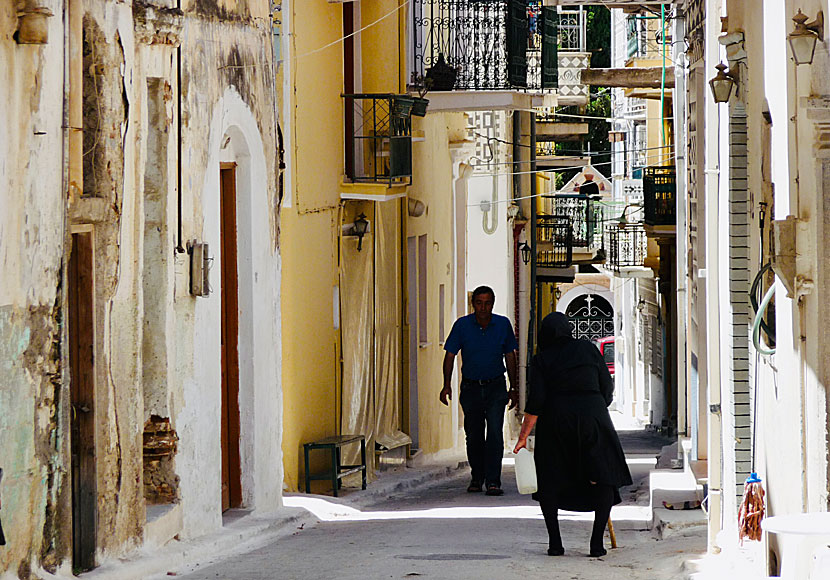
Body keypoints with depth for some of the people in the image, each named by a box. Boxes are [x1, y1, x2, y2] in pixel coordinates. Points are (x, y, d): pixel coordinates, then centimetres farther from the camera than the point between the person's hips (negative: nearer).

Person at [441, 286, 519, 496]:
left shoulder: (503, 324, -2)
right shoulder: (462, 325, -5)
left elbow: (510, 356, 8)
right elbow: (450, 355, -1)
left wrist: (514, 388, 8)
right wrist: (447, 385, -12)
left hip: (496, 387, -1)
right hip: (471, 388, 1)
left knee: (495, 433, -13)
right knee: (473, 435, 8)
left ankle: (493, 481, -14)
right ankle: (476, 478, 25)